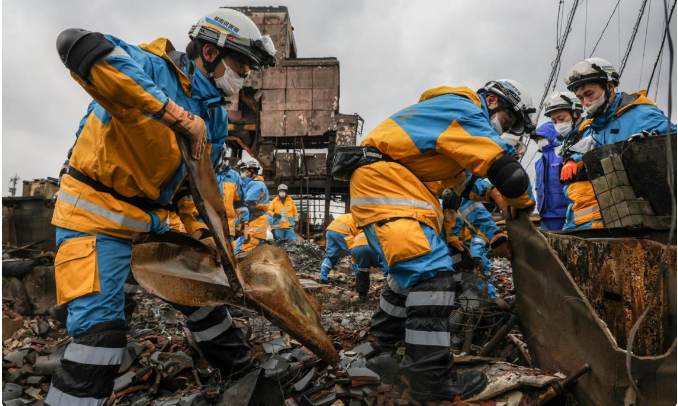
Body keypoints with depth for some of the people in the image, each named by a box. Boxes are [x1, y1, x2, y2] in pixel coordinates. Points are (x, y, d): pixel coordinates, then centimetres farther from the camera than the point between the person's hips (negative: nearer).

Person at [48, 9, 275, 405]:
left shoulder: (216, 118, 4)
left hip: (151, 219, 8)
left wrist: (199, 229, 1)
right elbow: (78, 46, -40)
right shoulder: (153, 67, -19)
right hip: (95, 213, -8)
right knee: (102, 324, -17)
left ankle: (242, 368, 35)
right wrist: (172, 111, -40)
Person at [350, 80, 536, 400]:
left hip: (389, 182, 11)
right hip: (382, 179, -11)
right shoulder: (465, 109, -9)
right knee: (431, 270, -17)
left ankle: (384, 341, 36)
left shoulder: (453, 111, 23)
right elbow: (507, 170, -14)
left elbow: (463, 182, 26)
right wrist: (524, 203, 5)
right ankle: (431, 378, -12)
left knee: (414, 263, 20)